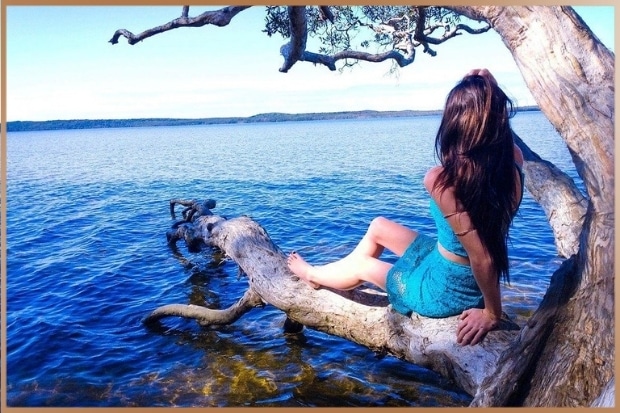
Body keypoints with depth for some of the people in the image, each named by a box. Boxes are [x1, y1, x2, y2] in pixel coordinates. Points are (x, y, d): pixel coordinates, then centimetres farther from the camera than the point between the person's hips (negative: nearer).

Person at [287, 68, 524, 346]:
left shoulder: (442, 180, -34)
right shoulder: (513, 162, -14)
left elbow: (481, 256, -32)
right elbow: (500, 133, 11)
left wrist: (491, 313, -18)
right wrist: (489, 90, -4)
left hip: (443, 292, -7)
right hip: (470, 279, 7)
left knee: (362, 265, 21)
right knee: (378, 226, 21)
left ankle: (312, 275, 55)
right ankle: (322, 277, 46)